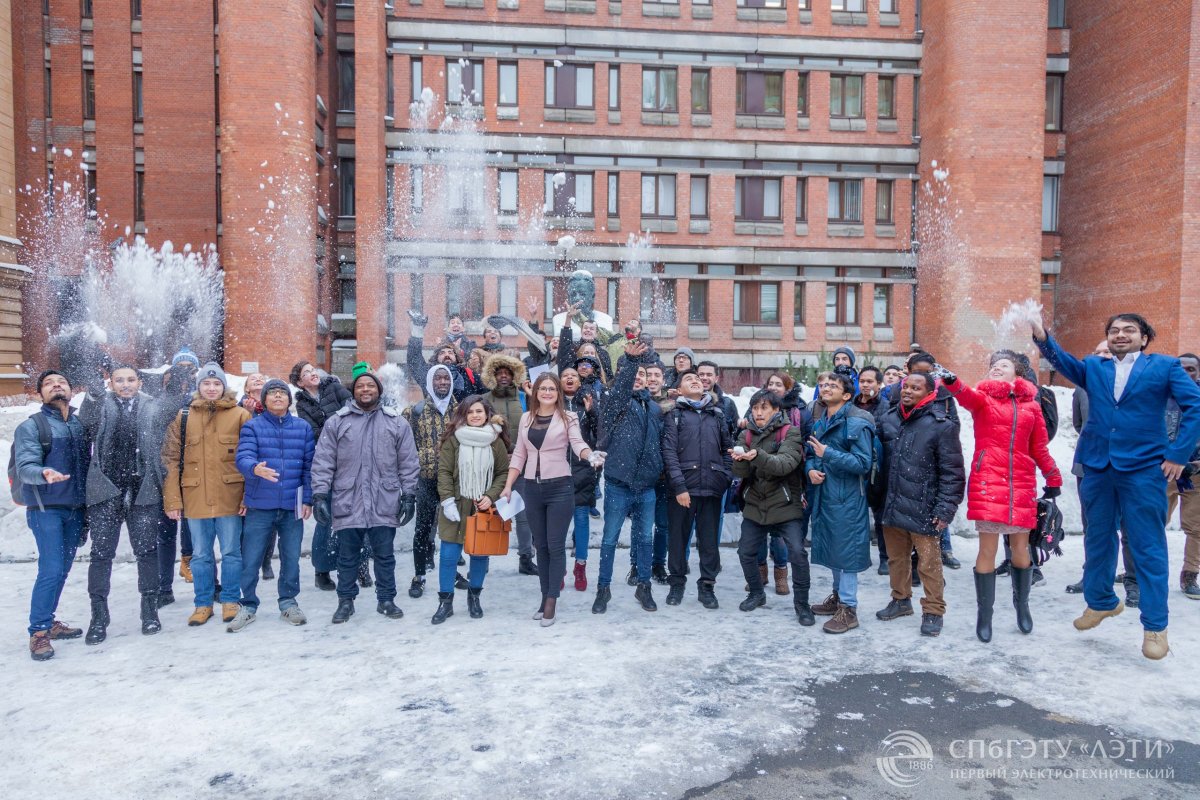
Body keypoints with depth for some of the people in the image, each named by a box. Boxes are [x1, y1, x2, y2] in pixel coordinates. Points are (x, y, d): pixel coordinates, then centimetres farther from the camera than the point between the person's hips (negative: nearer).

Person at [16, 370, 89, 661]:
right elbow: (25, 467, -14)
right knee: (51, 570, -10)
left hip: (75, 508, 5)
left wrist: (86, 505, 9)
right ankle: (38, 632, 2)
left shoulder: (80, 424, 10)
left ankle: (48, 622, 25)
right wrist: (43, 474, -36)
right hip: (46, 509, -5)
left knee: (63, 569, 11)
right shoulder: (31, 426, -3)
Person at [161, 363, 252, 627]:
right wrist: (172, 499, -3)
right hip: (195, 498, 2)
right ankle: (203, 603, 25)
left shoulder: (240, 415, 1)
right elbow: (171, 459, 3)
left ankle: (230, 601, 22)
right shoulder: (183, 417, 6)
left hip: (230, 497, -2)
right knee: (200, 555, 12)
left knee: (231, 552, 7)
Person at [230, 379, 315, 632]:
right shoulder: (252, 426, 1)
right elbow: (242, 458, -13)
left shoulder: (303, 427, 6)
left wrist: (307, 499, 1)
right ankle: (248, 606, 21)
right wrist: (255, 469, -35)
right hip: (259, 506, -1)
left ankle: (288, 603, 26)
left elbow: (309, 466, 6)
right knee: (250, 560, 4)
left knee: (291, 558, 10)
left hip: (293, 506, 1)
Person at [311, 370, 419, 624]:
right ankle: (346, 601, 25)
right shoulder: (336, 422, 5)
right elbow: (323, 462, 1)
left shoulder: (397, 423, 5)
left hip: (384, 504, 0)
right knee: (347, 557, 11)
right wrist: (320, 495, -6)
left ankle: (386, 600, 24)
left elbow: (409, 463, 5)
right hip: (347, 503, 0)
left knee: (385, 555, 10)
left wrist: (409, 495, 0)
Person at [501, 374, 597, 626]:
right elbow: (519, 454, 11)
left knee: (556, 546, -1)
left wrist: (590, 455, -39)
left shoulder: (568, 417, -3)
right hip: (532, 488, 4)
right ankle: (545, 596, 21)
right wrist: (508, 486, 5)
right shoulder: (526, 418, 9)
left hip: (560, 487, -4)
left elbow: (578, 444, -16)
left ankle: (551, 601, 6)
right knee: (541, 546, 11)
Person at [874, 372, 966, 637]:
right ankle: (901, 600, 35)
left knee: (929, 563, 3)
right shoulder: (888, 419, 6)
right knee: (896, 558, 18)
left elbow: (953, 473, -10)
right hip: (891, 506, 5)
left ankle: (933, 611, 19)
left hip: (922, 510, -5)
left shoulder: (942, 426, -10)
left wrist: (945, 510, -14)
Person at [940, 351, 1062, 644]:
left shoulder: (1030, 405, 11)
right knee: (987, 549, -1)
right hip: (988, 480, -3)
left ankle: (1022, 604, 34)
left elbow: (1040, 447, 17)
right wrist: (951, 383, -42)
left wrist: (1053, 480, 18)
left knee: (1021, 548, 10)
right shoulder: (983, 398, 3)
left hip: (1021, 483, 3)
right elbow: (966, 396, -21)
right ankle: (984, 616, 11)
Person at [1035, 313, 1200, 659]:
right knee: (1098, 540, 15)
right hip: (1097, 466, 3)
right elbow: (1064, 362, -7)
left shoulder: (1165, 366, 3)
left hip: (1144, 468, -3)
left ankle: (1155, 626, 12)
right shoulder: (1093, 367, 11)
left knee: (1148, 547, 1)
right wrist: (1043, 338, -26)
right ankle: (1100, 602, 33)